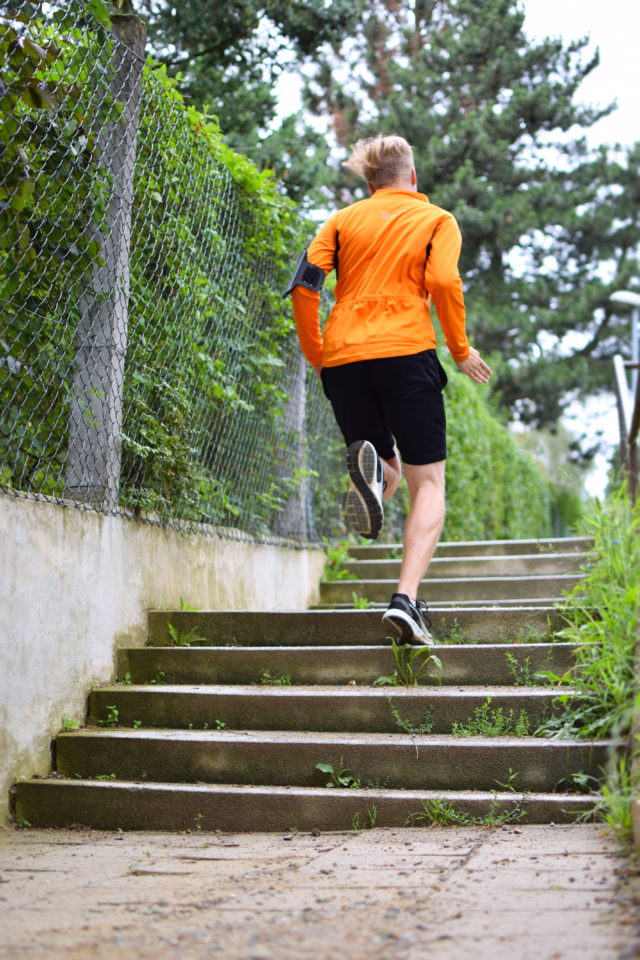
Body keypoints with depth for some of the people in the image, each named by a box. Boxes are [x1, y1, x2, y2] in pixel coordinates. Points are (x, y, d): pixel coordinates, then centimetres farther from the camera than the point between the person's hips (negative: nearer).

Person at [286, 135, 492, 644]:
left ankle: (371, 471, -20)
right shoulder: (437, 220, 12)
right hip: (405, 352, -3)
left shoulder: (344, 219, 18)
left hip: (343, 358, 3)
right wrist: (461, 350, 4)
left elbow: (305, 284, 5)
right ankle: (406, 598, -17)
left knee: (388, 473, 19)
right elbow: (443, 282, -6)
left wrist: (316, 355, 14)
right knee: (427, 484, 2)